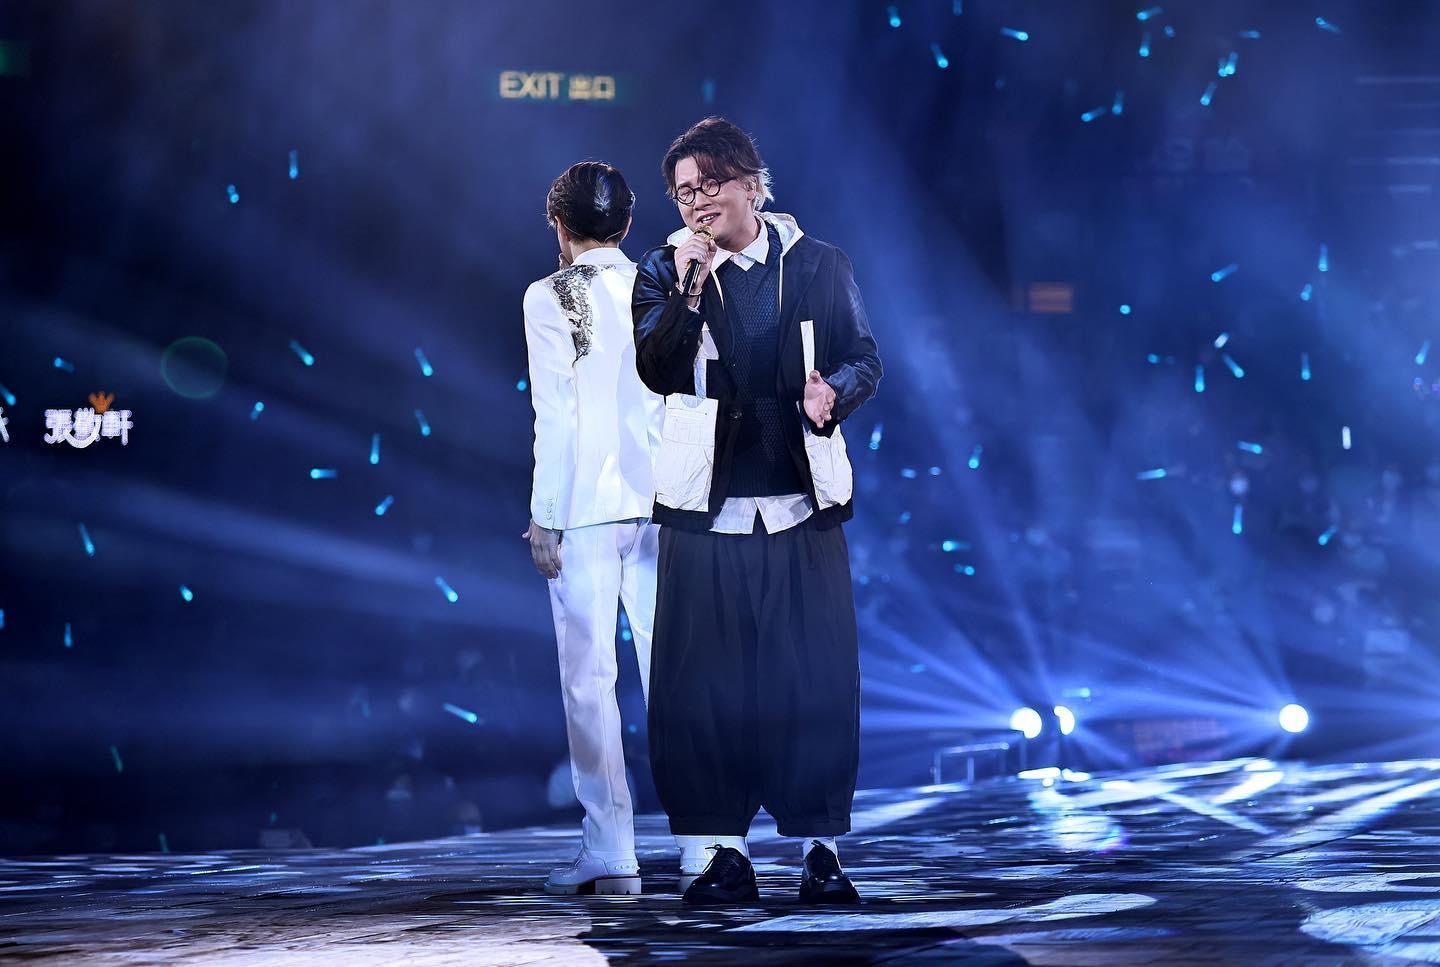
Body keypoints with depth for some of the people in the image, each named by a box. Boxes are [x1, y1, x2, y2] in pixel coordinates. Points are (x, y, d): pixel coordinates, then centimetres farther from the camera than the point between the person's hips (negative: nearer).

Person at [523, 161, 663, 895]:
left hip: (585, 506, -4)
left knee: (589, 678, 0)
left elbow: (555, 415, -8)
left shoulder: (550, 298, -3)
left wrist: (543, 516, -5)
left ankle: (610, 855, 0)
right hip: (660, 503, 4)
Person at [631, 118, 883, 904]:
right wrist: (688, 289, -20)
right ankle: (715, 846, 6)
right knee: (704, 684, -1)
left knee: (817, 681, -1)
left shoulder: (818, 266, 7)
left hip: (802, 509, 0)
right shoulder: (664, 272, 5)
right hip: (707, 512, 0)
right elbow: (658, 372, -8)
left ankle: (820, 844, 6)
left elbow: (863, 359, 7)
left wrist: (834, 389, -14)